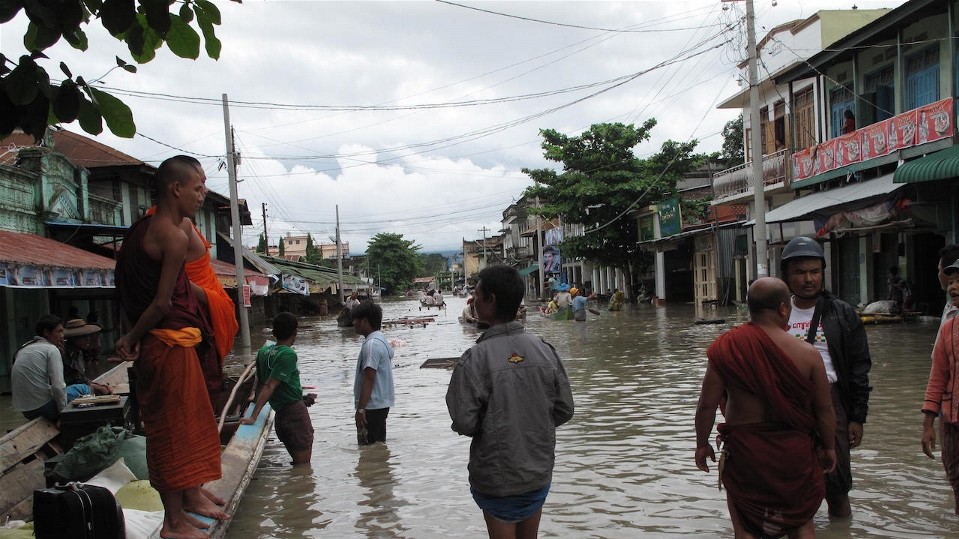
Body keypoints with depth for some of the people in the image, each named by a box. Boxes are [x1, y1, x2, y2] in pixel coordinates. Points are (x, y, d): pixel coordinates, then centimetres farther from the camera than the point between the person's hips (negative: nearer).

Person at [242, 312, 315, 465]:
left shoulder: (264, 351, 5)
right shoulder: (288, 354, -17)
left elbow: (260, 383, 11)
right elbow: (269, 386, -21)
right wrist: (254, 416, -23)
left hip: (280, 414, 8)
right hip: (295, 412, -8)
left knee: (298, 462, 20)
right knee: (303, 466, -2)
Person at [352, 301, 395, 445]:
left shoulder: (371, 344, -19)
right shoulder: (380, 339, 13)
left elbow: (369, 378, -24)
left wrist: (360, 409, -24)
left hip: (372, 406, -10)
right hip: (382, 403, 10)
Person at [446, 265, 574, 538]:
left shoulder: (475, 359, -19)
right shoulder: (544, 350, -7)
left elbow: (464, 423, -17)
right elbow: (565, 410, -1)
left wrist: (487, 427, 4)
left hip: (497, 479, -4)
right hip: (539, 472, 4)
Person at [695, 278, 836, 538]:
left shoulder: (726, 347, -13)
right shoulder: (806, 353, -13)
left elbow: (707, 404, -9)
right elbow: (825, 409, -3)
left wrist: (702, 444, 6)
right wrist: (829, 447, 14)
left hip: (745, 450, -1)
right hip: (794, 450, 1)